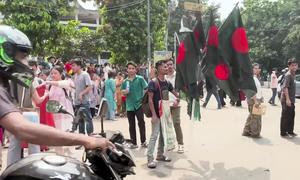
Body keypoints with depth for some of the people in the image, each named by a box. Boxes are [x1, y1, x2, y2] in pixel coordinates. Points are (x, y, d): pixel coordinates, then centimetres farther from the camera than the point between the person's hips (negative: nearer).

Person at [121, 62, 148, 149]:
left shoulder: (140, 79, -2)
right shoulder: (125, 81, 6)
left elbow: (145, 89, -4)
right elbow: (122, 91, 13)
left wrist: (144, 99, -12)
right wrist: (125, 91, -9)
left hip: (139, 104, -3)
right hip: (129, 105, 4)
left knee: (141, 122, -5)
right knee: (131, 125, 10)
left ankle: (143, 141, 8)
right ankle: (134, 143, 20)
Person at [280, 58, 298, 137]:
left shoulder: (293, 74, 14)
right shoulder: (288, 75, -15)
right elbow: (285, 87, -23)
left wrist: (292, 99, 19)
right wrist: (287, 99, -27)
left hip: (291, 100, 9)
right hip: (286, 100, -9)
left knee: (291, 116, 16)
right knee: (285, 116, -1)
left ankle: (290, 131, 27)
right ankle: (283, 133, 7)